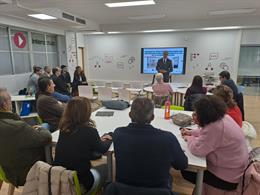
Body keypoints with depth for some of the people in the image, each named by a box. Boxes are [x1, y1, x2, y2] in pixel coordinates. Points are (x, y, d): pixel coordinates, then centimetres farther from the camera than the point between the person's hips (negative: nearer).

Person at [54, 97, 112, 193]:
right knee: (106, 167, 19)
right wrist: (109, 139, 14)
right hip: (80, 180, -5)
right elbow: (103, 149, -5)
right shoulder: (89, 130, -23)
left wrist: (98, 140, 12)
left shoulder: (64, 127, -6)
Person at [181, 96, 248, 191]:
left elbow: (197, 150, -30)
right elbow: (206, 131, 14)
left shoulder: (215, 127, -34)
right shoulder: (223, 117, -4)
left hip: (227, 177, -9)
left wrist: (189, 138, -11)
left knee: (186, 170, 5)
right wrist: (191, 132, 2)